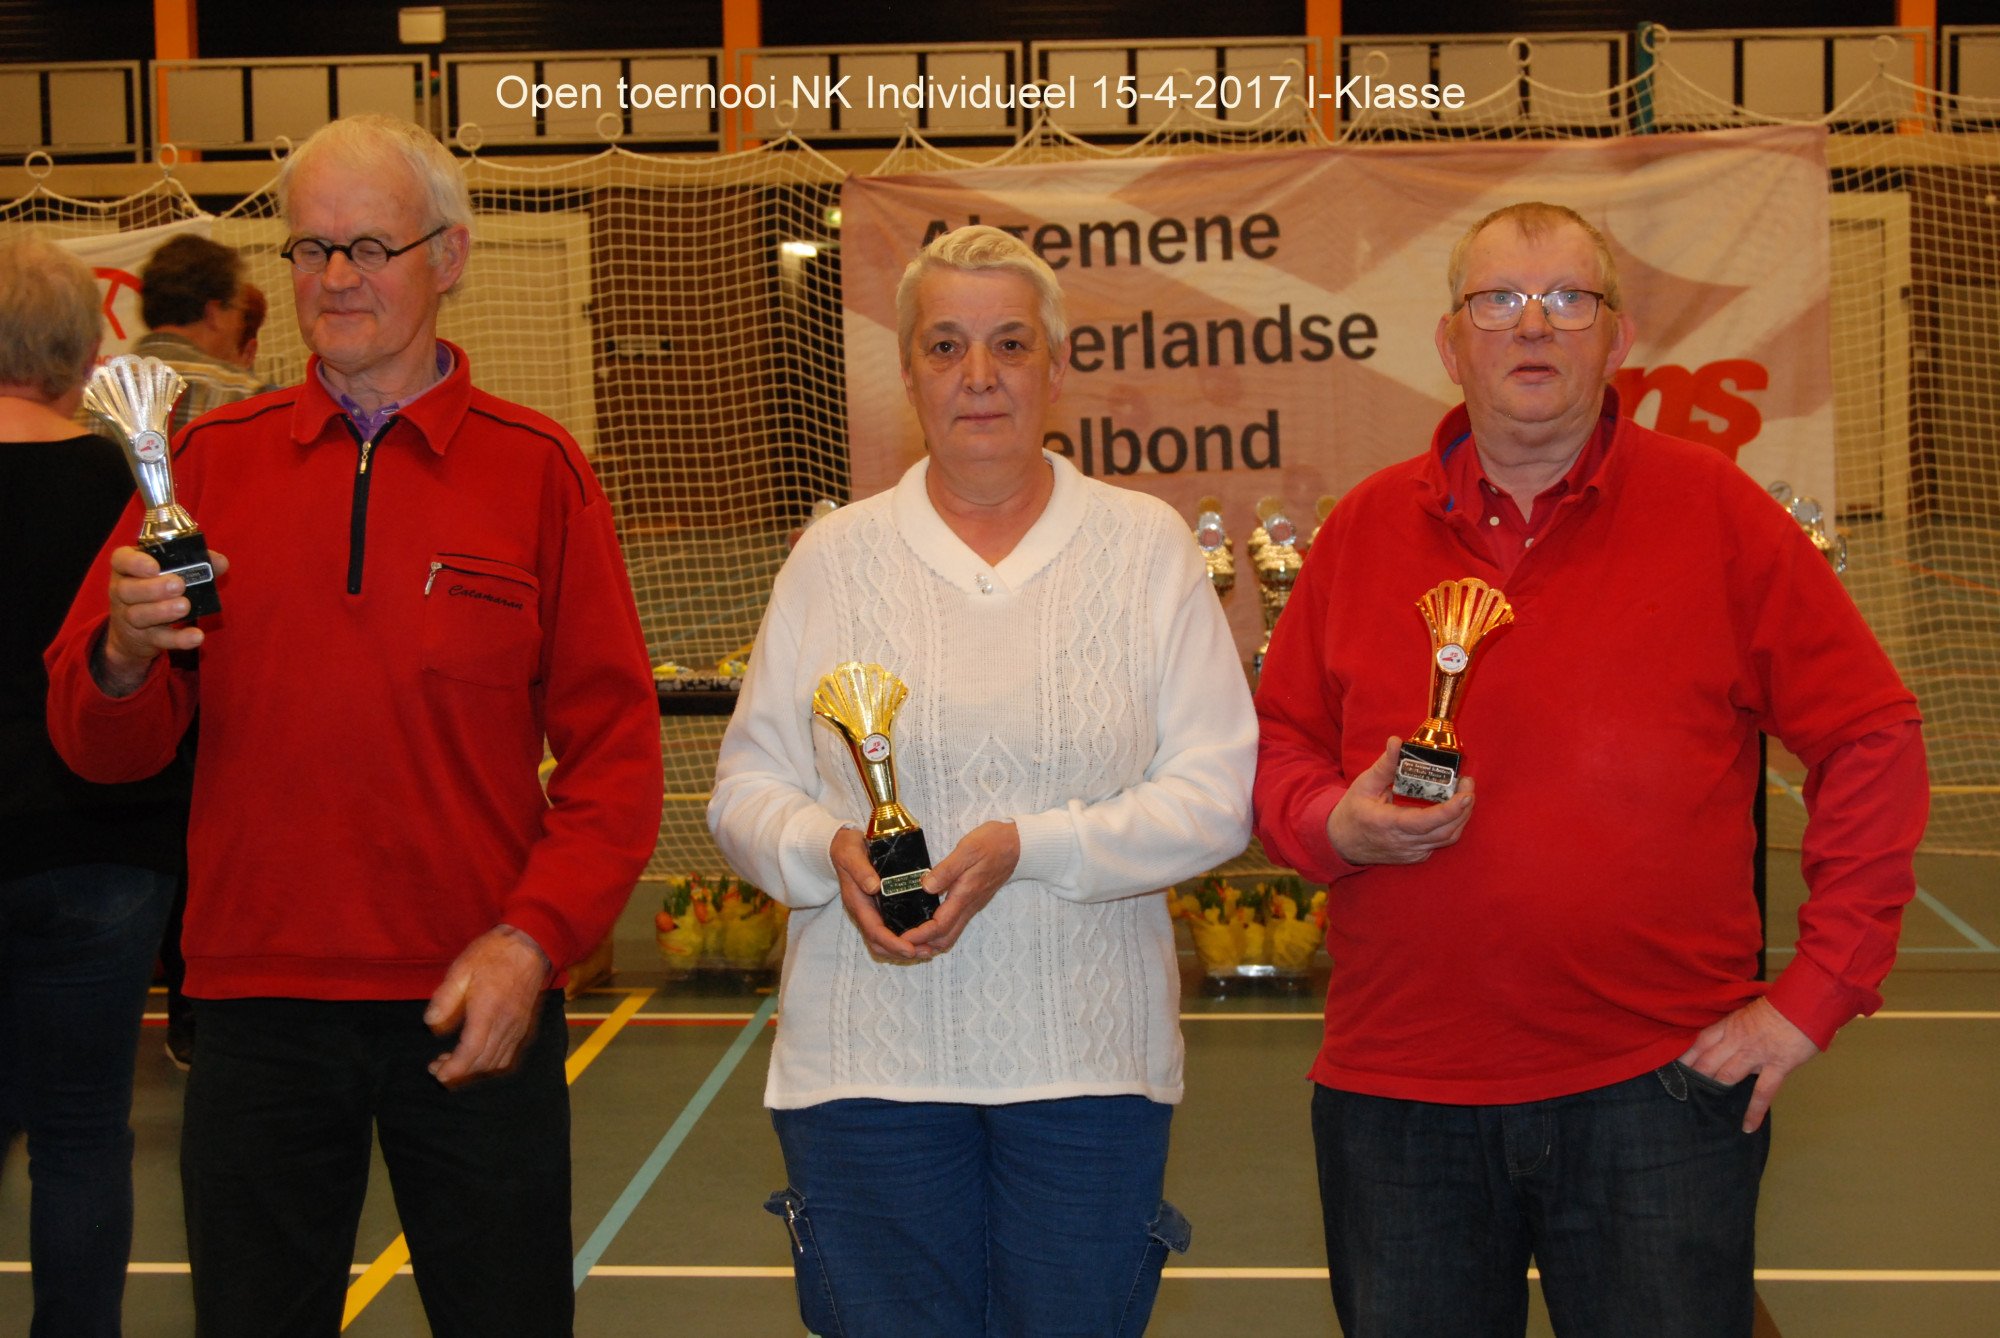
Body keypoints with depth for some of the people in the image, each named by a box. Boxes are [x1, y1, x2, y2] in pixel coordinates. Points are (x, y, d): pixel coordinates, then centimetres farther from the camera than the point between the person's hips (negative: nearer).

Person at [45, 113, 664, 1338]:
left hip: (478, 1012, -1)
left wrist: (534, 937, -14)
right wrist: (126, 657, -17)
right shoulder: (214, 462, 5)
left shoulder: (536, 468, 0)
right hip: (258, 1001, 2)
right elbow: (100, 748, 4)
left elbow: (614, 749, -2)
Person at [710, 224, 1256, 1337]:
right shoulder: (834, 556, 7)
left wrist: (1028, 848, -17)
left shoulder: (1146, 545, 3)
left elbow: (1217, 795, -4)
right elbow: (748, 787, 8)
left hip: (1089, 1061, 0)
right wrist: (828, 851, -14)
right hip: (866, 1064, 1)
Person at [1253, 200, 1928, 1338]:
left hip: (1659, 1085, -2)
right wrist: (1335, 824, -10)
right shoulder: (1366, 529, 6)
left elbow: (1872, 741, -1)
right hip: (1397, 1092, 2)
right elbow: (1280, 744, 13)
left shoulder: (1720, 513, -2)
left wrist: (1818, 991, -6)